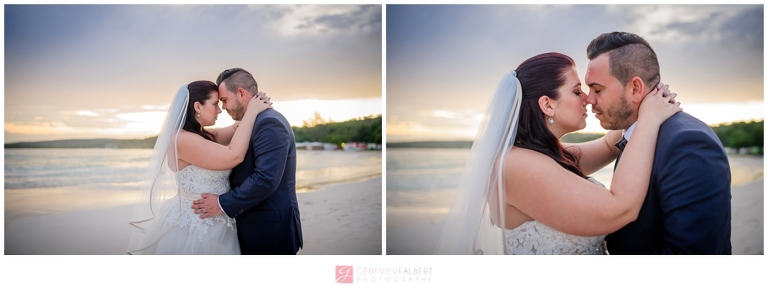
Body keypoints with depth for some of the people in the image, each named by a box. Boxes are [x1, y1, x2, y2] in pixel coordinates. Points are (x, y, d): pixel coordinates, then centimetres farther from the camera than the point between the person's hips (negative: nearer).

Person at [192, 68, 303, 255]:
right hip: (257, 227, 10)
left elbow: (266, 179, -26)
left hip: (270, 230, -10)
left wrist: (223, 203, -19)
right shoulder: (255, 122, 14)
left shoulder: (269, 123, -18)